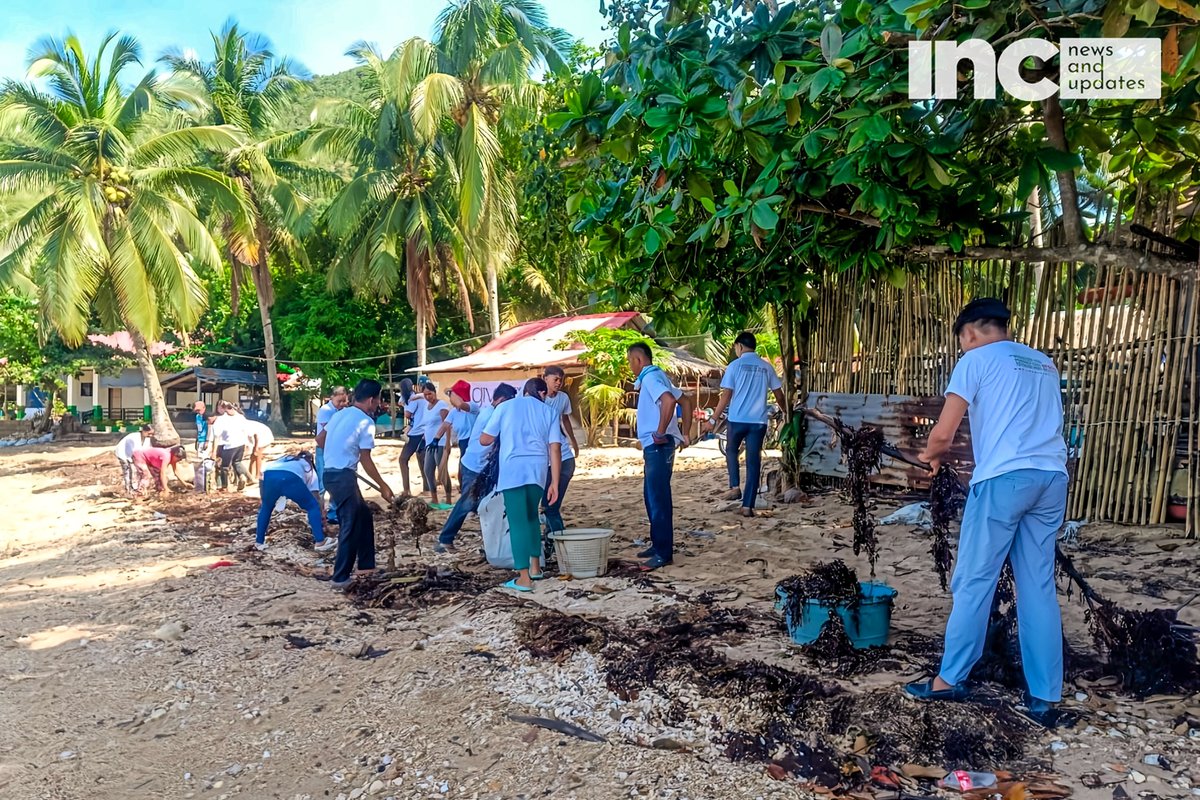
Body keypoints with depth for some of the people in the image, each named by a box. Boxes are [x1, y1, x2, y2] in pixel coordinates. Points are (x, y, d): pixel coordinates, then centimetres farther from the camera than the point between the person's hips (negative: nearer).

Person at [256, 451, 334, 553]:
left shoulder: (285, 459, 44)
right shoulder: (309, 469, 36)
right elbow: (316, 498, 35)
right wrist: (322, 522, 42)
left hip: (269, 475, 3)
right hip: (291, 478, -3)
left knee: (266, 507, 31)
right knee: (313, 506, 18)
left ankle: (259, 542, 34)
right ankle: (321, 542, 14)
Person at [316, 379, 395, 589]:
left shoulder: (341, 414, 12)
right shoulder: (366, 422, -12)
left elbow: (320, 438, 20)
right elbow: (365, 460, -12)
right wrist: (383, 486, -4)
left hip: (331, 472, 9)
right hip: (343, 476, -9)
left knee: (364, 515, 19)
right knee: (350, 526, -3)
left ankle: (366, 566, 25)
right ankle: (341, 578, 1)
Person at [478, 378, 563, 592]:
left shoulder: (505, 407, 11)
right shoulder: (549, 412, 12)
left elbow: (484, 440, 11)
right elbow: (555, 448, 4)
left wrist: (500, 436, 33)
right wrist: (555, 483, 4)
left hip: (513, 468, -2)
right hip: (538, 469, 2)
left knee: (518, 521, -2)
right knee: (531, 516, 21)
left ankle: (524, 578, -5)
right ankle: (535, 567, 27)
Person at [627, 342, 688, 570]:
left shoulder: (650, 378, -13)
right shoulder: (655, 376, 17)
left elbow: (668, 400, -32)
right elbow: (684, 400, 22)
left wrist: (661, 432, -24)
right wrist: (683, 433, 18)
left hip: (658, 446, -11)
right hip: (654, 447, 11)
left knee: (659, 498, -6)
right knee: (652, 496, 16)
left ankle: (664, 552, -1)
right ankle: (658, 544, 25)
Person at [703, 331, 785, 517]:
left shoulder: (735, 365, -4)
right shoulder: (766, 367, 6)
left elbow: (726, 396, -8)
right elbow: (779, 395, 11)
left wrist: (713, 420, -2)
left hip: (737, 419, -2)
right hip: (758, 421, 2)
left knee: (731, 451, 25)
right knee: (753, 462, 5)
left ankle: (735, 487, 10)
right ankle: (748, 506, 3)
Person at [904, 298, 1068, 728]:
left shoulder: (977, 359, 3)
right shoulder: (1044, 364, 23)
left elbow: (942, 433, -5)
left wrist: (931, 454, 17)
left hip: (1004, 478, -6)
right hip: (1052, 479, 6)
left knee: (974, 582, 2)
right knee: (1039, 587, 10)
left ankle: (949, 679, 11)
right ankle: (1044, 697, 13)